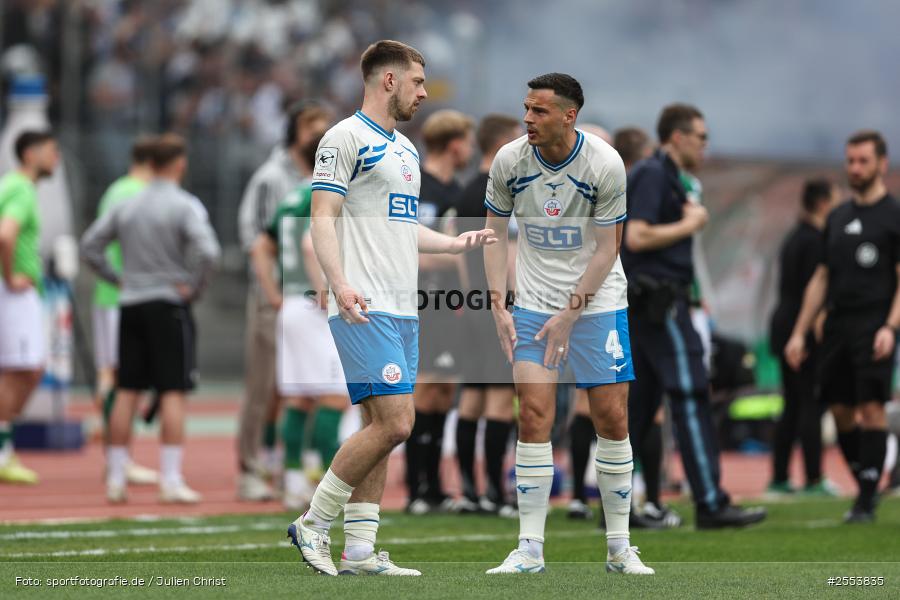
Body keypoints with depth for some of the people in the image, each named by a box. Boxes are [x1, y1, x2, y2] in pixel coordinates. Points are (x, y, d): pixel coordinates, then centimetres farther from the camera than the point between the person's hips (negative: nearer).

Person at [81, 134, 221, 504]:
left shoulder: (127, 206, 8)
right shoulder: (185, 206, -9)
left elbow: (90, 245, 11)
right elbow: (207, 251, -22)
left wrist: (117, 279, 12)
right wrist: (194, 288, -9)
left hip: (131, 306, 5)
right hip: (169, 306, -5)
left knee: (126, 393, 8)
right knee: (173, 393, -4)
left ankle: (115, 478, 9)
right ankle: (171, 480, -8)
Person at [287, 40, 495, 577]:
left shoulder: (405, 149, 21)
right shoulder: (345, 138, -6)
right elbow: (323, 218, -12)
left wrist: (456, 243, 26)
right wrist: (340, 284, -24)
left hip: (404, 310, 9)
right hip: (366, 309, -9)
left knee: (382, 427, 6)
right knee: (394, 423, -15)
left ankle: (359, 551, 8)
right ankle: (313, 523, -5)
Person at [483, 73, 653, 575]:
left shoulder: (605, 165, -14)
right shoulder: (510, 161, -7)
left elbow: (606, 248, -9)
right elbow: (496, 234, 4)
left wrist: (570, 313, -14)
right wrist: (498, 305, -5)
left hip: (598, 302, -1)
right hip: (534, 303, 1)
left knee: (612, 418, -2)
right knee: (534, 415, -9)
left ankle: (620, 547, 11)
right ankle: (531, 548, -5)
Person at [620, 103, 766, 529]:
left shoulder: (664, 176, 21)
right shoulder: (653, 175, -11)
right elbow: (636, 236, -21)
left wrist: (688, 218, 13)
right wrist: (688, 224, -11)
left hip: (651, 303, 11)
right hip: (659, 302, -11)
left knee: (640, 402, 10)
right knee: (691, 398, -11)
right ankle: (710, 504, -13)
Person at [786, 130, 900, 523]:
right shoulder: (838, 218, 18)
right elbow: (821, 279, 20)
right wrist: (800, 333, 15)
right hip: (837, 324, 6)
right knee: (841, 410, 5)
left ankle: (867, 500, -11)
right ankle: (866, 486, 17)